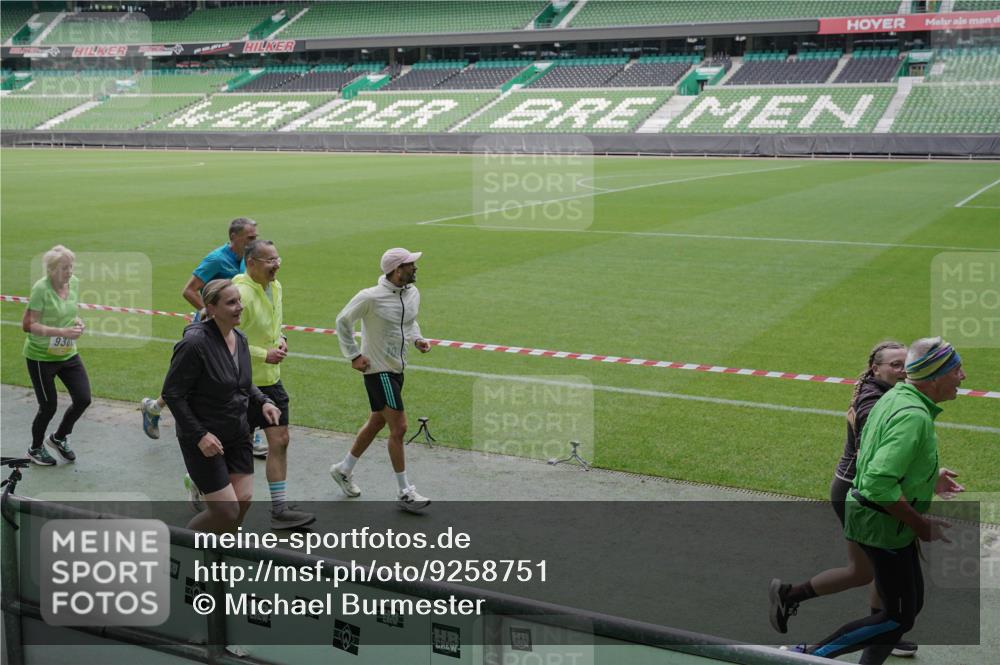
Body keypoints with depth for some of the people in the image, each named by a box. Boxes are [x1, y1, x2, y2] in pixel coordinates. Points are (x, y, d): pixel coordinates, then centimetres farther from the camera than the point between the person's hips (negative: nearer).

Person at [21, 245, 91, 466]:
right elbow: (27, 325, -21)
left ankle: (59, 438, 28)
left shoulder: (74, 283, -2)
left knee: (83, 399, 1)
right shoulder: (41, 288, -21)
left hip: (68, 354, 6)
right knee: (49, 407, 3)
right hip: (41, 357, -6)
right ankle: (35, 449, 31)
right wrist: (62, 332, -28)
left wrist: (77, 322, -7)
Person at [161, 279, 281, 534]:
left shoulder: (240, 340, 2)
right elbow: (172, 393, -17)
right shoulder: (195, 343, -22)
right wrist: (199, 435, -20)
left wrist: (263, 402, -1)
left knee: (243, 499, 3)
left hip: (238, 434, 7)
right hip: (203, 439, -7)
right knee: (226, 510, -7)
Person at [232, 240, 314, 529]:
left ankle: (280, 509, 11)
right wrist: (264, 354, -21)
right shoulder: (240, 294, -22)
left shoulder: (275, 287, 6)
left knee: (280, 440, 5)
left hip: (271, 379, 8)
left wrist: (280, 339, 4)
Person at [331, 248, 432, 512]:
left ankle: (344, 469, 38)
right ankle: (405, 493, 1)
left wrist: (417, 339, 1)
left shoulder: (413, 293, 2)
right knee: (399, 428, -8)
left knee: (376, 423, 19)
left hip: (396, 369, 8)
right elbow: (342, 321, -5)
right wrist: (353, 355, -7)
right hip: (378, 370, -8)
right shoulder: (370, 297, -19)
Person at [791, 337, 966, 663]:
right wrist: (921, 525, -21)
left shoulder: (896, 395, 3)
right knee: (898, 619, 1)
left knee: (912, 603, 21)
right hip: (884, 524, -10)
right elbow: (879, 484, -32)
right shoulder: (914, 416, -26)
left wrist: (927, 478, 17)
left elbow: (877, 455, 17)